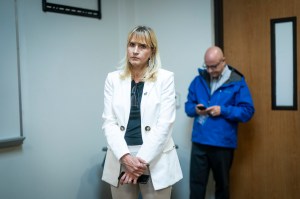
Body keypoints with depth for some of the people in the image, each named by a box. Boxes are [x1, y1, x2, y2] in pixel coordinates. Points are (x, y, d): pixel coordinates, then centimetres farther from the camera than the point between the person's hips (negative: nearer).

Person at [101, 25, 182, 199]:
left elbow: (165, 123, -7)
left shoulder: (165, 78, -2)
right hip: (121, 161, 2)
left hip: (155, 162, -2)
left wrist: (142, 160, -13)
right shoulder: (113, 79, 5)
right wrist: (125, 156, -13)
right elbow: (109, 122, 1)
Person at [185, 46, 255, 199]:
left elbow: (247, 112, -7)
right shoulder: (198, 80, 8)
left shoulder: (237, 82, -4)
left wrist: (223, 110, -18)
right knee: (196, 183, 3)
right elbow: (188, 106, 13)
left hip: (223, 143, -2)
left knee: (222, 183, 15)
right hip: (199, 141, 3)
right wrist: (195, 109, -10)